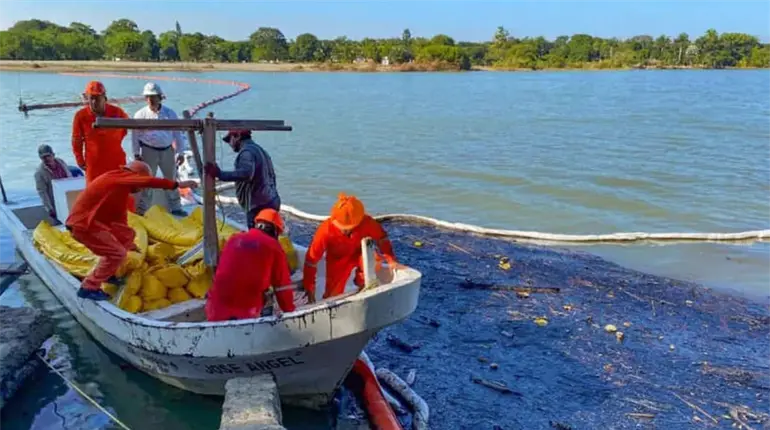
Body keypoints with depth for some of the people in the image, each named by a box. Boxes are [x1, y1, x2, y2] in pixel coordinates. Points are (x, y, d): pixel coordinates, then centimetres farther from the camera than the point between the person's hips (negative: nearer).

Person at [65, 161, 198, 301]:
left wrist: (127, 242, 27)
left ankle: (107, 273, 23)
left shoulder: (121, 183, 15)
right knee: (117, 253, -11)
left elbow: (119, 214, 22)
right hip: (83, 224, -10)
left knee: (127, 234, 18)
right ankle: (88, 288, -2)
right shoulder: (119, 177, -14)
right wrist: (177, 184, -26)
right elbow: (148, 182, -27)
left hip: (92, 220, 10)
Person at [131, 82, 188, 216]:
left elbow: (177, 133, 3)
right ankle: (141, 209, 13)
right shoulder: (140, 114, -5)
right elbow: (135, 135, -1)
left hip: (167, 151, 3)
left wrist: (181, 153, 1)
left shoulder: (170, 113, 0)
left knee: (171, 179, 13)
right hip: (149, 151, -2)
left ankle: (175, 207, 27)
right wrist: (136, 153, -5)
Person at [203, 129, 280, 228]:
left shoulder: (246, 152, -12)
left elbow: (246, 173, -32)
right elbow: (271, 176, 25)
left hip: (259, 207, -10)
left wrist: (220, 174, -34)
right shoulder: (260, 150, 19)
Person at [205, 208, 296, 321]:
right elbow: (282, 284, 6)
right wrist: (289, 311, 18)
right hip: (248, 310, -4)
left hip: (218, 305, 4)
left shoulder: (234, 239, 14)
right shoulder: (274, 247, 2)